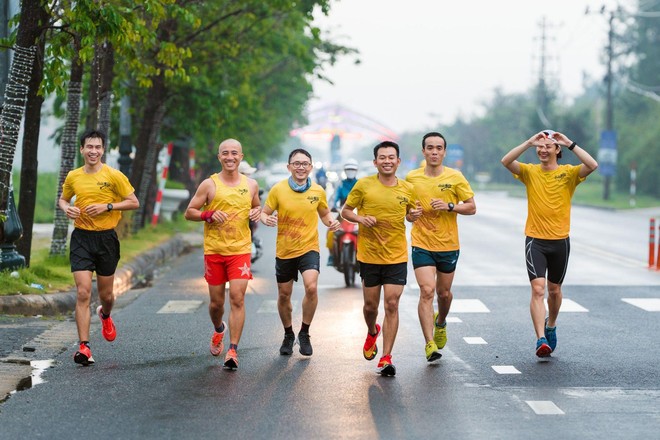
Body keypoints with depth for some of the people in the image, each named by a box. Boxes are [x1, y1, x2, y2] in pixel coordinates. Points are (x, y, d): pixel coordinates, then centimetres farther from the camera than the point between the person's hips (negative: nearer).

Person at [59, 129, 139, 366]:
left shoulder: (114, 175, -5)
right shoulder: (73, 177, 4)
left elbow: (134, 202, -3)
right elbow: (63, 199, 21)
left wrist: (107, 207, -15)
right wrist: (67, 208, -2)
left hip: (106, 238, -1)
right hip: (81, 238, 1)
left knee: (106, 294, 11)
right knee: (83, 293, -11)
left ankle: (105, 315, 49)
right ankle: (84, 347, -10)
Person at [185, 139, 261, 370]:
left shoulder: (251, 184, 6)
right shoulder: (209, 184, -1)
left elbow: (257, 206, 23)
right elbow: (189, 212, 1)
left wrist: (257, 212, -1)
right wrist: (209, 215, -17)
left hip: (241, 250, 0)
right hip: (214, 251, 0)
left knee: (237, 299, -12)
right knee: (216, 302, 9)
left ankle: (233, 350, -9)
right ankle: (218, 329, 42)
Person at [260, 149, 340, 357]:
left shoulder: (318, 191, -2)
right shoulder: (278, 189, -6)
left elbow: (325, 213, 14)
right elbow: (264, 212, -1)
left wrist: (332, 222, -8)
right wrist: (266, 219, -24)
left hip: (309, 248, -1)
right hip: (284, 250, 1)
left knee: (311, 287, -23)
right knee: (284, 294, 11)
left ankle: (304, 333, -3)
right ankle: (288, 335, 35)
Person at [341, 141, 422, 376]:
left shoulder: (407, 189, 2)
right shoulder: (363, 185, -5)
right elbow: (346, 211, 4)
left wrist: (415, 215, -6)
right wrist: (360, 218, -16)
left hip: (397, 257, 0)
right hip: (369, 255, 0)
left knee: (391, 305, -7)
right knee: (370, 306, 10)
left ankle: (386, 358, -2)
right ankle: (372, 332, 45)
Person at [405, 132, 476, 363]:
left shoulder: (455, 177, -4)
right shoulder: (412, 178, -1)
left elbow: (471, 207, -1)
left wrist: (449, 206, -17)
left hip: (448, 244, 1)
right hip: (422, 244, -1)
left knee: (444, 293, 14)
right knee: (427, 291, -15)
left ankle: (440, 322, 48)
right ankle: (429, 344, -13)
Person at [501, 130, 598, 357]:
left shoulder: (568, 173, -2)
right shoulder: (530, 171, 1)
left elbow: (592, 165, -20)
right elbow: (506, 161, -15)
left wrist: (570, 144, -20)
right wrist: (529, 142, -20)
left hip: (560, 240, 1)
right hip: (535, 240, -1)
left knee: (554, 290, 16)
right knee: (538, 289, -14)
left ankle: (551, 326, 42)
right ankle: (541, 339, -19)